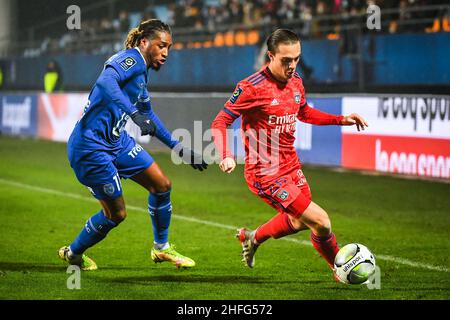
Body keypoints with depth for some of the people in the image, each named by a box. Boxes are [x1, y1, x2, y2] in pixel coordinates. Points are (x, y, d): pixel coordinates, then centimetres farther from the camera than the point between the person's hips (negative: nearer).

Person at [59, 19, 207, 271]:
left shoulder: (142, 72, 12)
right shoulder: (131, 59, -17)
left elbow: (148, 116, 26)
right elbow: (105, 82, -39)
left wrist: (179, 149, 27)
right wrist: (135, 114, -48)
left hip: (117, 141, 9)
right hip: (91, 147, -9)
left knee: (162, 185, 8)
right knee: (116, 213, 0)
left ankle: (161, 248, 27)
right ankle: (73, 253, 24)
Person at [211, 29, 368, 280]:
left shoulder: (296, 81, 3)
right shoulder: (252, 88, -19)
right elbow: (220, 123, -15)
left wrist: (342, 120, 12)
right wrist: (227, 156, -31)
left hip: (292, 166, 9)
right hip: (266, 174, -9)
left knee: (298, 221, 26)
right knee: (321, 222, -13)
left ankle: (252, 239, 51)